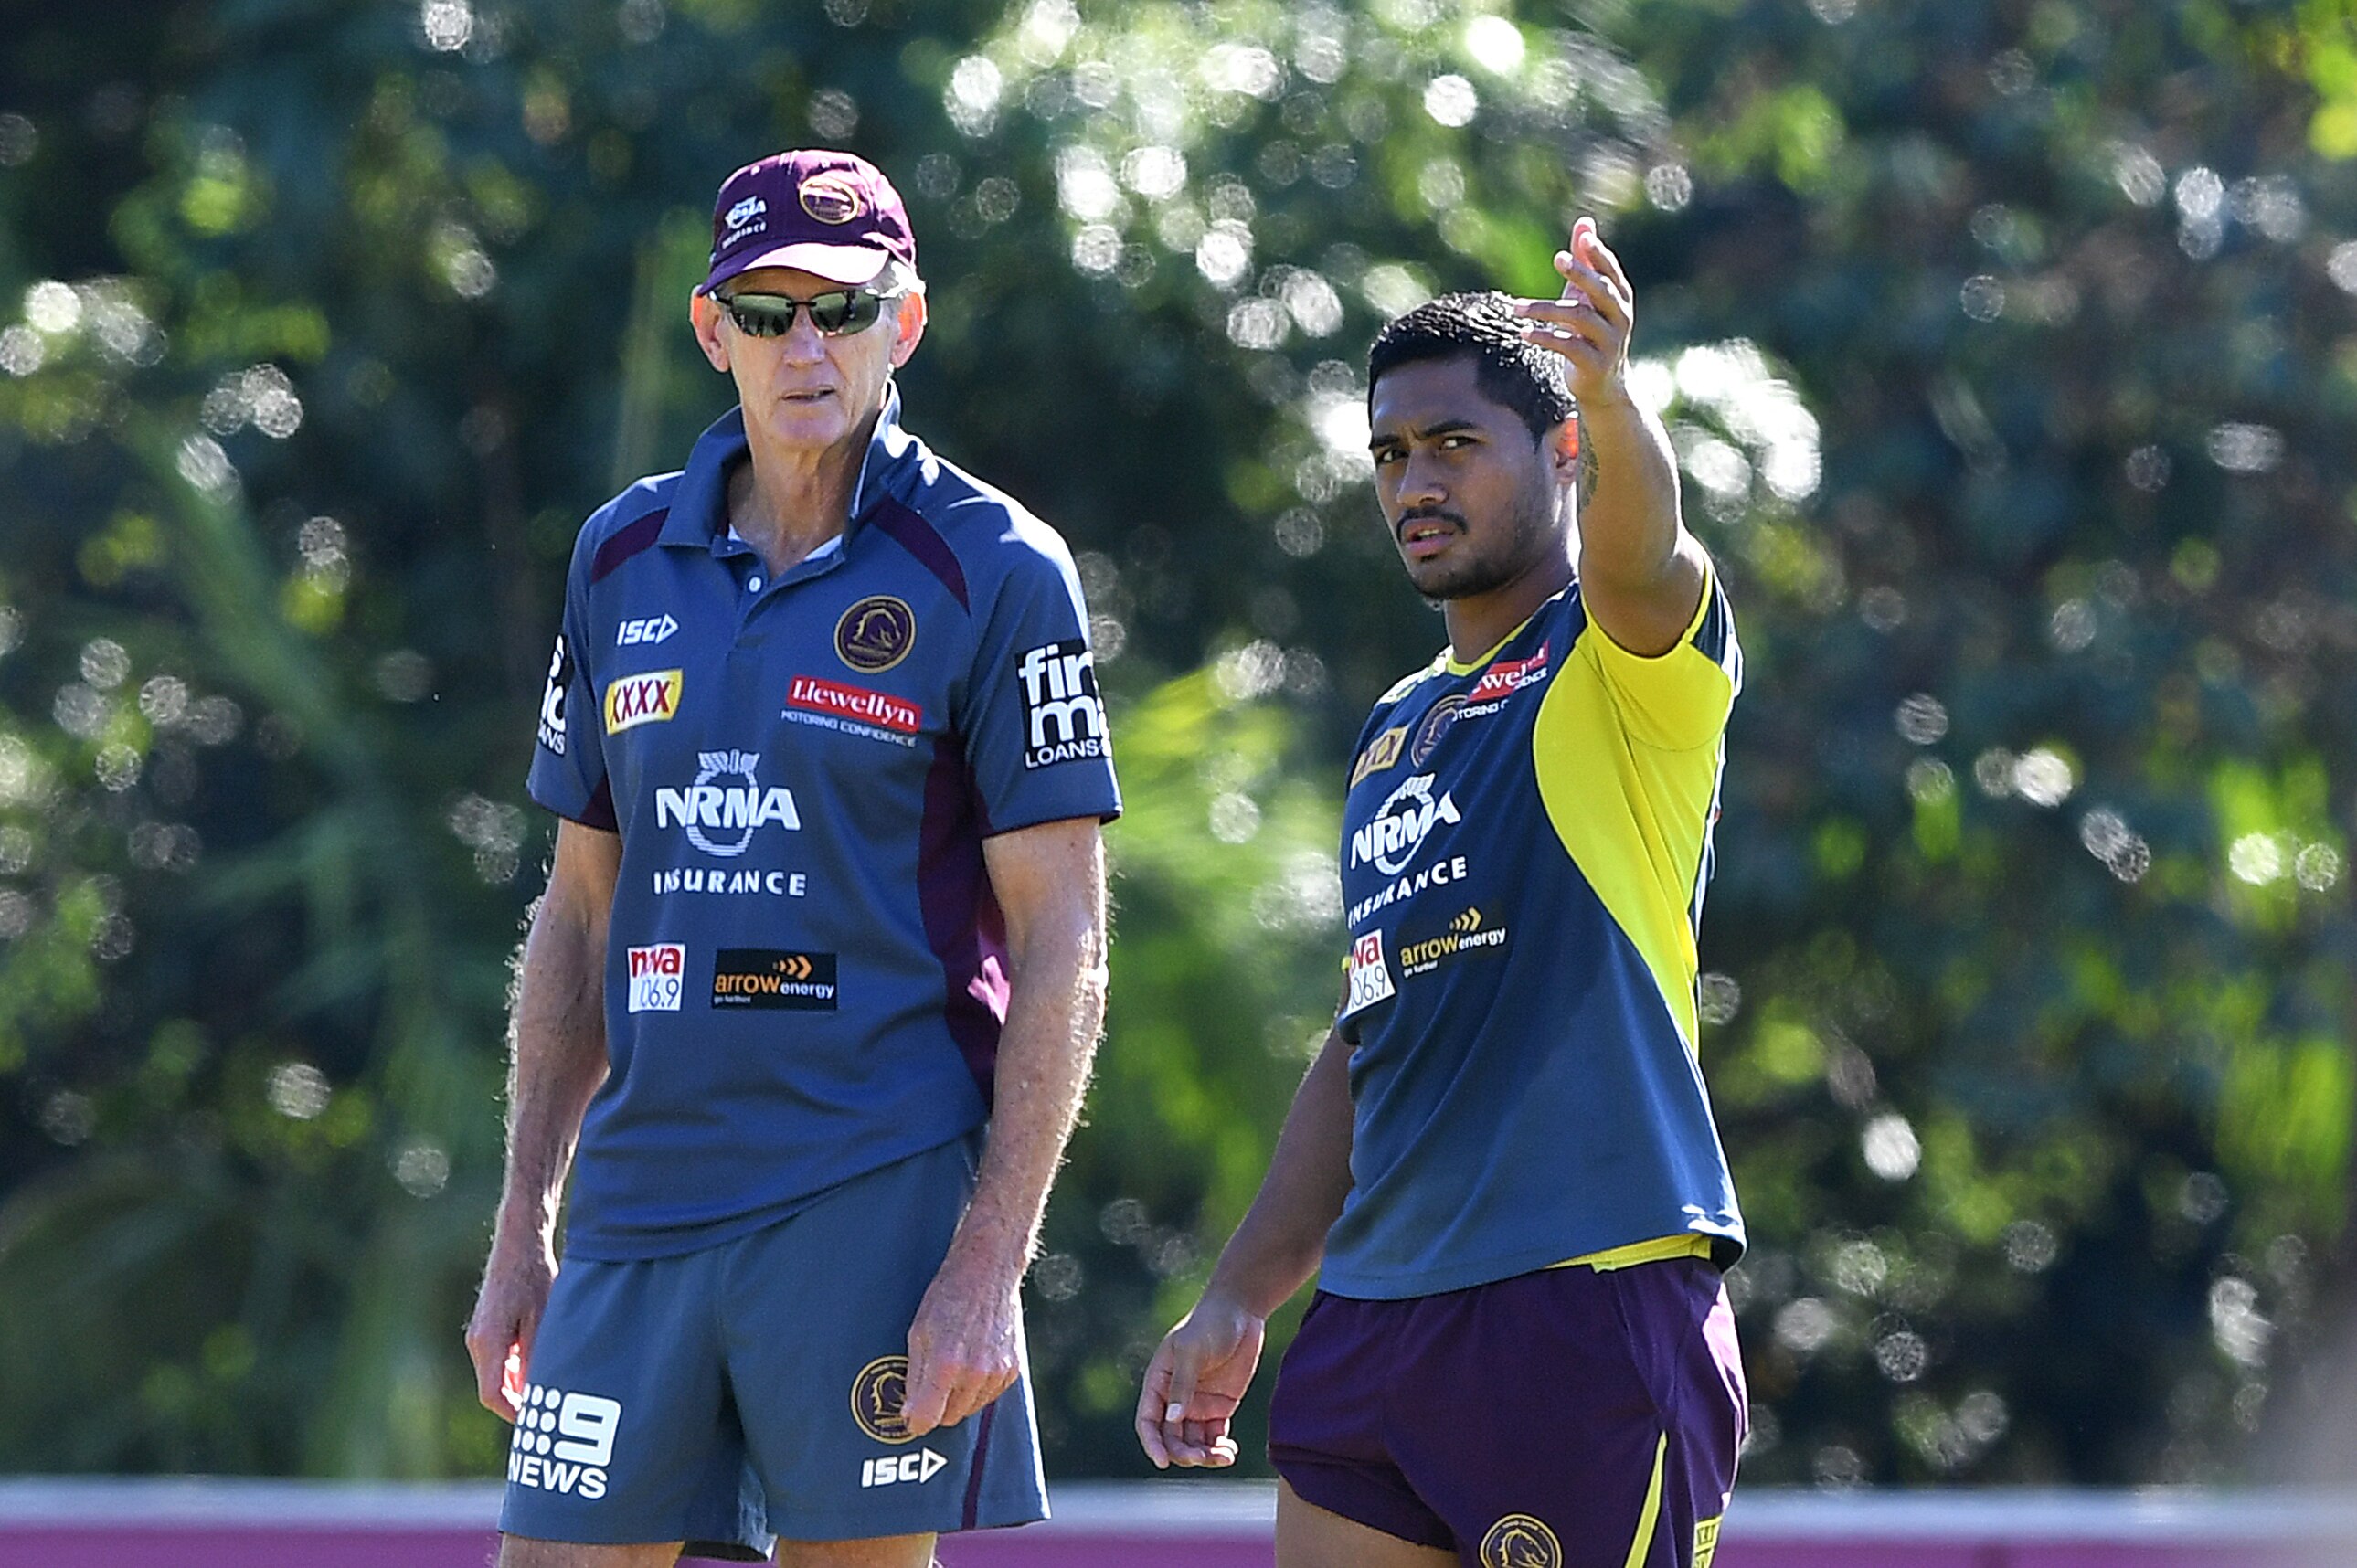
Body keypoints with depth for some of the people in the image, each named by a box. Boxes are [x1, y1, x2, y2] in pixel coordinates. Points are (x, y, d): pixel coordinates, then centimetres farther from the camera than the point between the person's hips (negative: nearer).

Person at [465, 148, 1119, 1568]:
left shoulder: (996, 571, -2)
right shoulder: (625, 558, 12)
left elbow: (1062, 950, -5)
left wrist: (990, 1264, -13)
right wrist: (523, 1228, 13)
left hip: (879, 1207, -4)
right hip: (639, 1201, 4)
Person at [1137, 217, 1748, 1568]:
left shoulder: (1627, 656, -1)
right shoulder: (1399, 731, 22)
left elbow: (1641, 550, -26)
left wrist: (1612, 392, -48)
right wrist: (1242, 1298, 24)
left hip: (1593, 1303, -7)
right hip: (1377, 1315, 7)